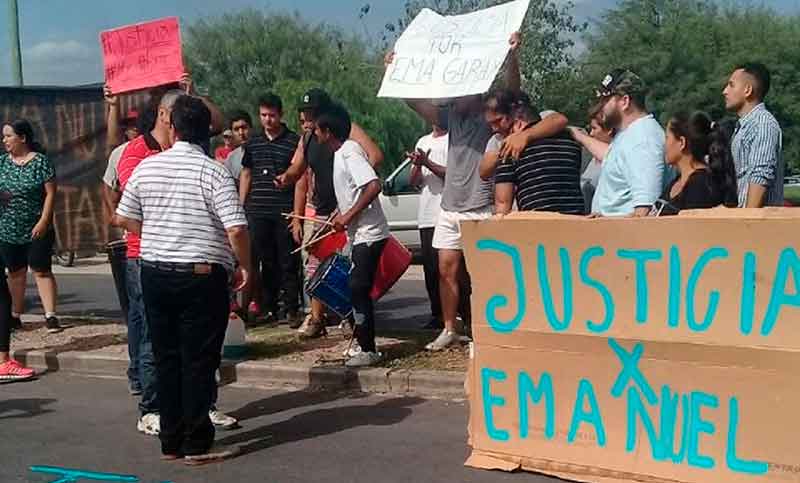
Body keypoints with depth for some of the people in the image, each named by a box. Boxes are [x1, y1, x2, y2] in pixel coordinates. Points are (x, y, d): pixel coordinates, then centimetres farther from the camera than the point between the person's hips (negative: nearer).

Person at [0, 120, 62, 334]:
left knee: (42, 271, -5)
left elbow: (51, 193, -9)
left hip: (36, 230, -4)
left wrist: (43, 222, -16)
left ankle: (50, 316, -4)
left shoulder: (41, 161, -7)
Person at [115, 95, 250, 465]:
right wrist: (245, 267, -3)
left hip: (155, 273, 5)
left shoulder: (146, 167, 3)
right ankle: (197, 445, 6)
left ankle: (170, 441, 20)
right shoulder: (213, 172, -11)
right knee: (199, 362, 2)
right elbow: (236, 229, -18)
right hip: (202, 277, -4)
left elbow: (124, 219, 10)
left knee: (166, 358, 13)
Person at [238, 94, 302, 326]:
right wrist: (240, 207, 13)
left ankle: (290, 308, 6)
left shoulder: (294, 141, 0)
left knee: (287, 262, -1)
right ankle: (269, 308, 16)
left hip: (285, 212, -4)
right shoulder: (253, 144, 14)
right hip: (257, 212, 4)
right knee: (266, 262, 9)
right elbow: (245, 175, 19)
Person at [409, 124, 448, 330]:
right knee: (430, 267, 7)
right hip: (426, 215, 7)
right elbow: (414, 181, 17)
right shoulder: (423, 142, 20)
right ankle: (437, 315, 14)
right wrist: (417, 166, -4)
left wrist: (427, 163, -15)